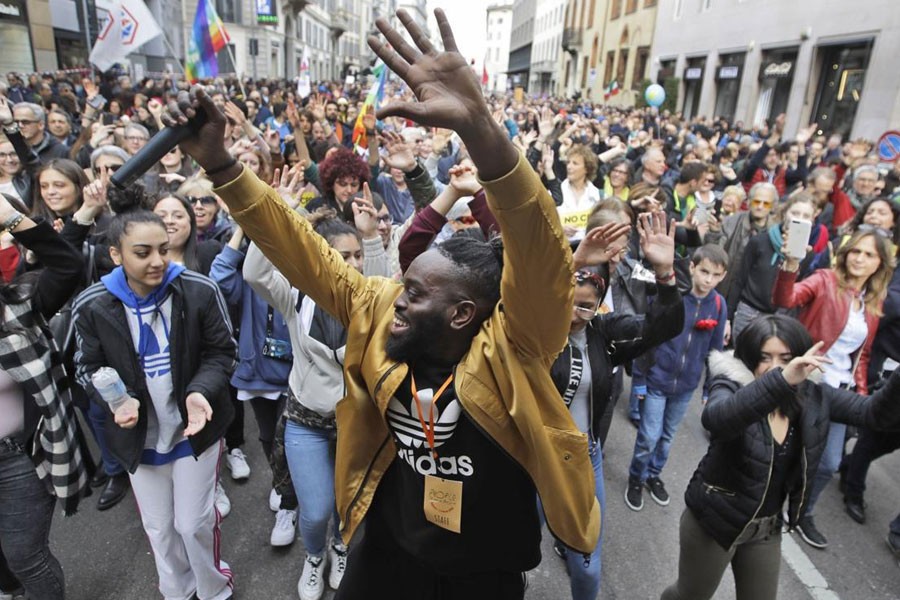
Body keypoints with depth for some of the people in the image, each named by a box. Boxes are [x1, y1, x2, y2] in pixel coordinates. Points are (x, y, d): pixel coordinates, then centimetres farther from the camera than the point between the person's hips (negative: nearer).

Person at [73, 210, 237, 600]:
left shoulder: (200, 291, -19)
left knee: (194, 523, 8)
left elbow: (221, 353, -9)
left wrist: (200, 392, -27)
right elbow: (88, 366, -1)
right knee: (158, 527, 20)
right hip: (139, 436, 3)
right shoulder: (92, 306, -14)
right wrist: (116, 400, -21)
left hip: (194, 427, -2)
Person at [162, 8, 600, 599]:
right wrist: (219, 163, -17)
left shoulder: (509, 347, -25)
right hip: (390, 550, 3)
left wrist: (478, 127, -56)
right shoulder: (379, 311, -13)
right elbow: (306, 255, -10)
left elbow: (539, 255, -41)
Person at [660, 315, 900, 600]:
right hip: (714, 521, -4)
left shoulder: (813, 396, -7)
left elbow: (876, 412, -12)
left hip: (766, 528, 5)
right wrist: (781, 380, -57)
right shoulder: (732, 387, -23)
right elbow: (715, 418, -45)